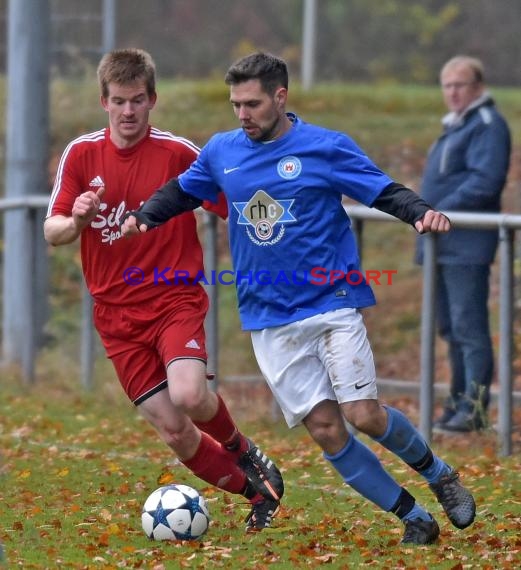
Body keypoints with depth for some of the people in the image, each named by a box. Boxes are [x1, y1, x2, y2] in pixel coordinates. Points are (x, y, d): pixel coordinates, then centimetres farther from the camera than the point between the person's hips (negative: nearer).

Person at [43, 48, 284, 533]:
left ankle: (242, 451, 5)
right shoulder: (81, 154, 0)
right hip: (116, 314, 2)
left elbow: (238, 210, 2)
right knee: (173, 431, -3)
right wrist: (77, 220, -22)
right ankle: (256, 490, 17)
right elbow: (51, 233, 0)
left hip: (175, 298, -2)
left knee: (189, 396, -28)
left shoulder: (179, 154, -6)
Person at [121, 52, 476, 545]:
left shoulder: (327, 148, -5)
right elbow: (182, 191, 22)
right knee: (325, 428, -5)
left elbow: (385, 191, -7)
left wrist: (421, 212, -26)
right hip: (269, 321, 3)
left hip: (332, 305, -3)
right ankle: (414, 518, 7)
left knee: (365, 416, -13)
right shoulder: (221, 152, 6)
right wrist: (144, 216, 4)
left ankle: (438, 473, 17)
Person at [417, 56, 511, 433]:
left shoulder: (488, 125, -9)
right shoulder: (455, 126, 22)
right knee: (450, 328, 14)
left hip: (467, 245, -10)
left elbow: (485, 180, -20)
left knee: (469, 327, -11)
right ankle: (459, 402, 21)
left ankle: (474, 408, -11)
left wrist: (443, 209, -21)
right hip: (444, 244, 10)